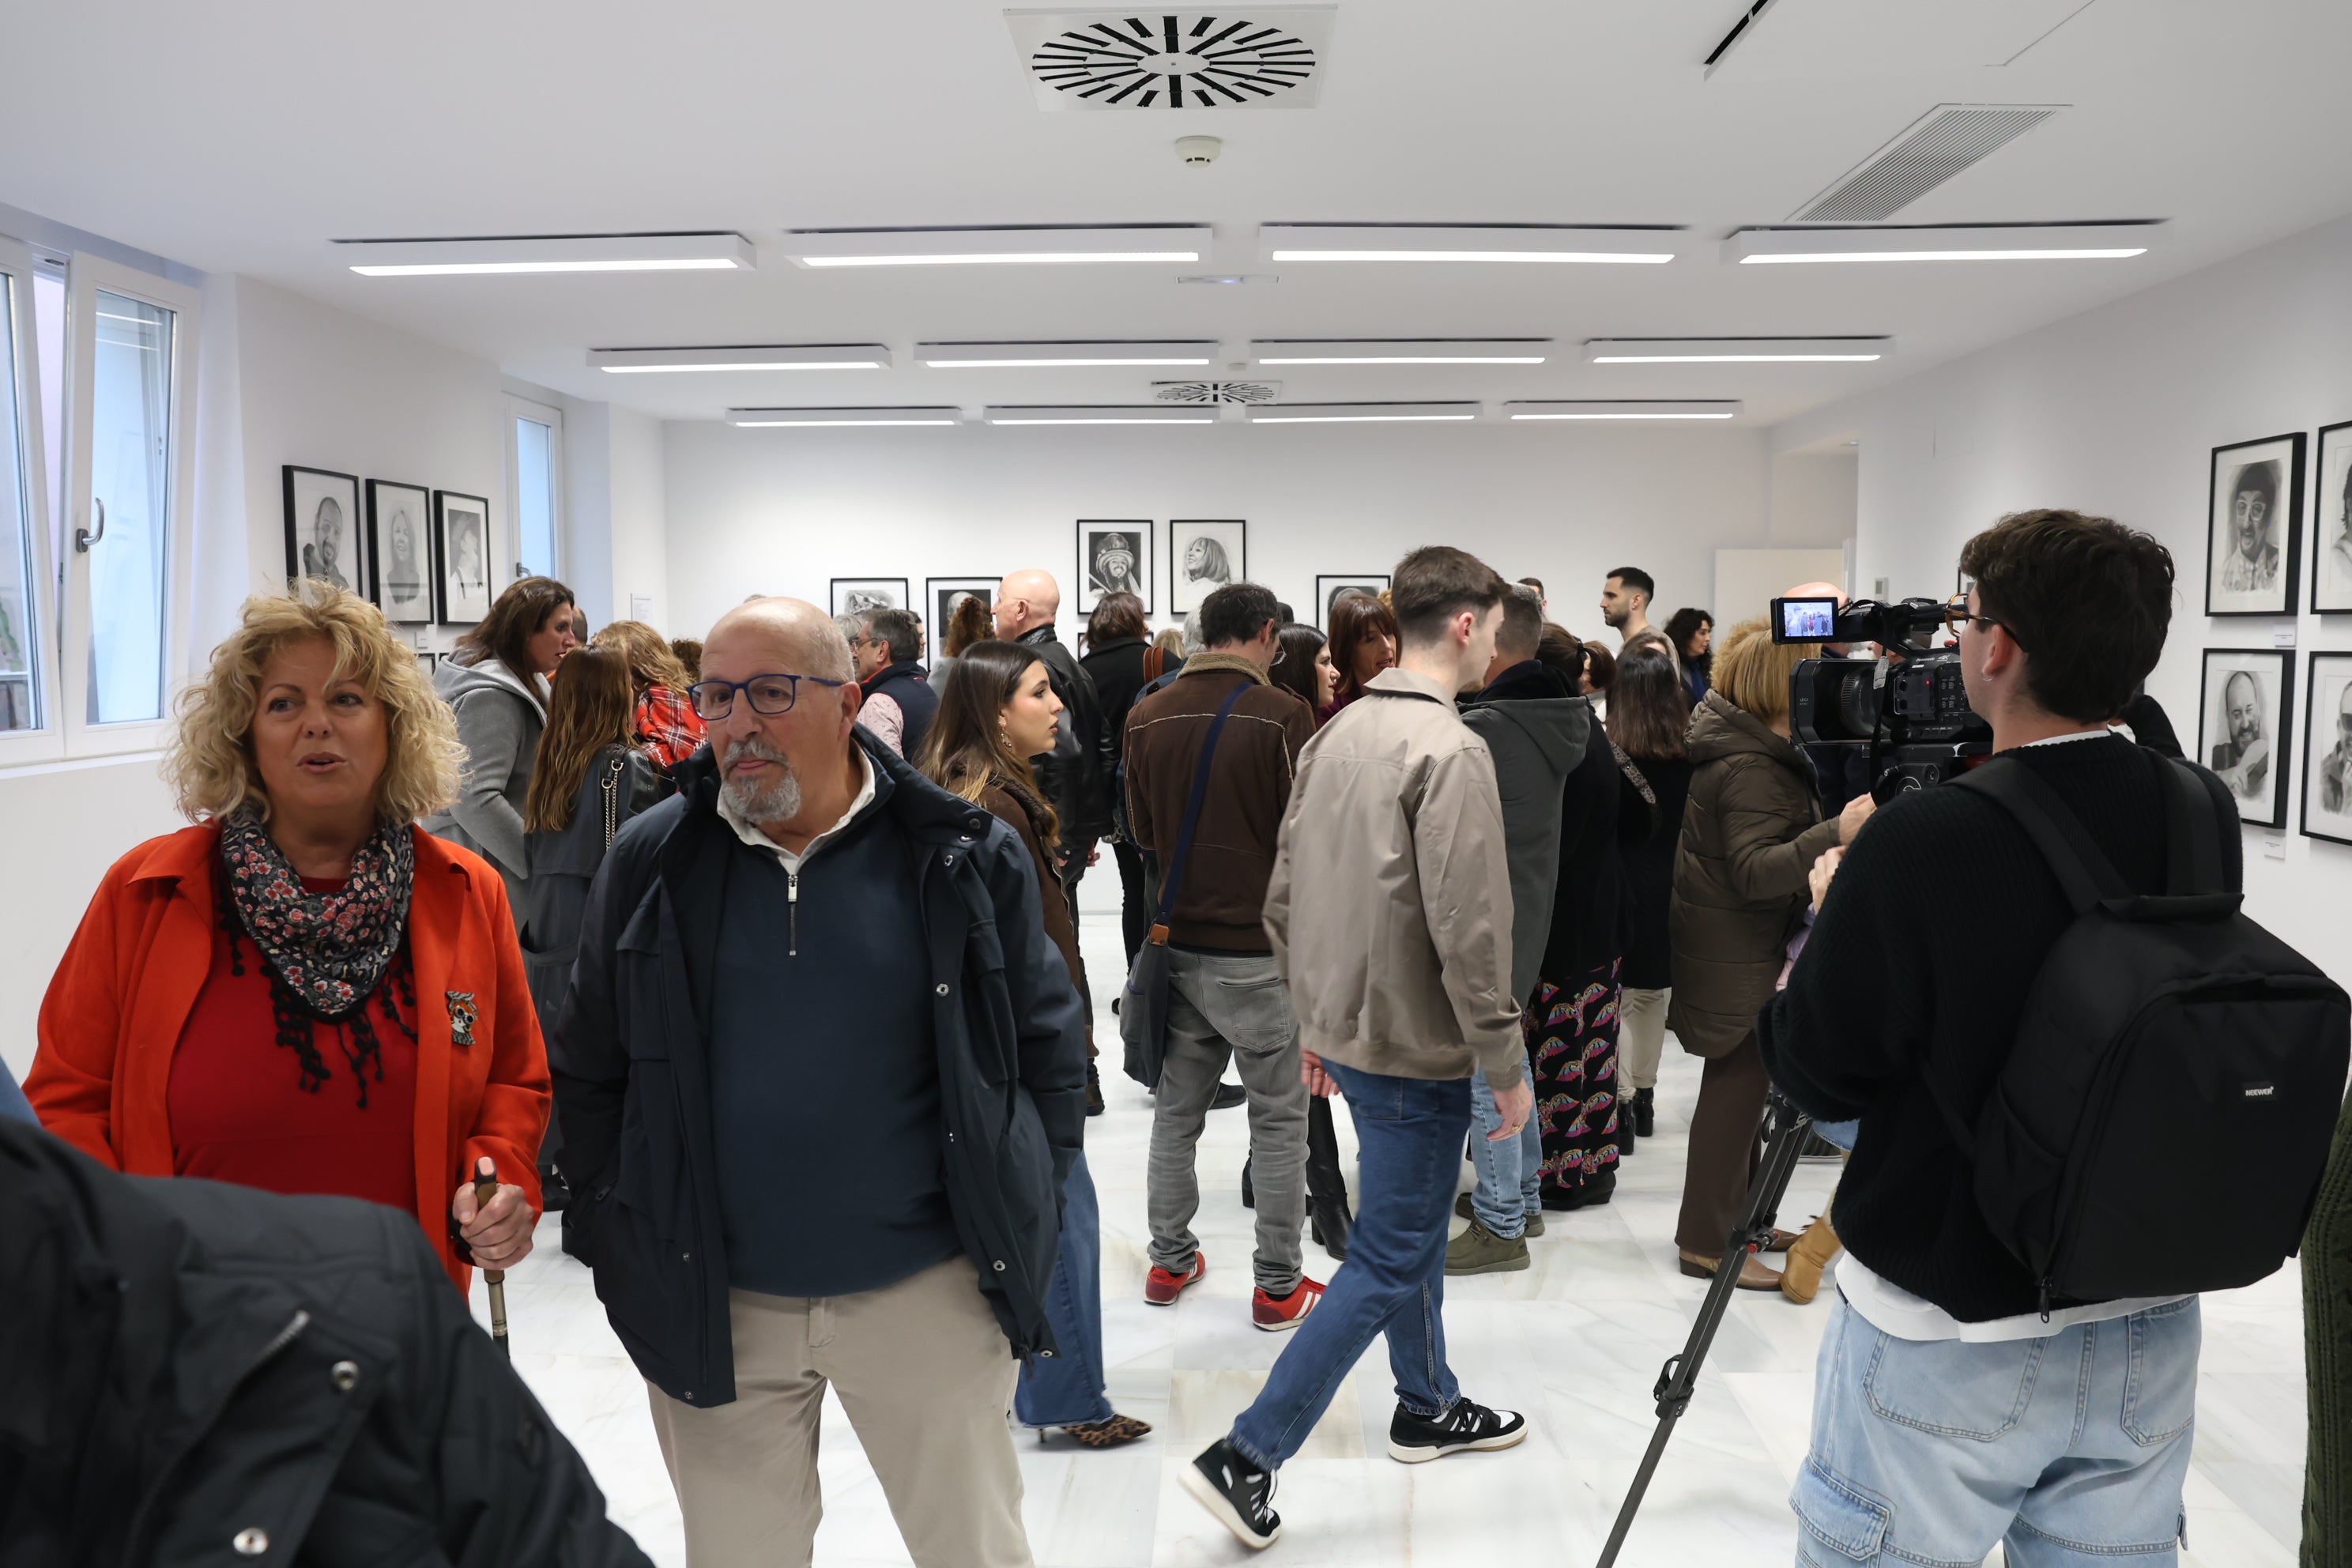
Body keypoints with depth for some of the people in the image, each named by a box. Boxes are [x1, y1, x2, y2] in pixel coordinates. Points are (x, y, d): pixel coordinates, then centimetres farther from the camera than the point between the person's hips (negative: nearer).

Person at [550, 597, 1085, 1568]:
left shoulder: (966, 857, -7)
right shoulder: (649, 863, -2)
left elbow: (1049, 1046, 2)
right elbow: (588, 1071, 7)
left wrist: (1017, 1214, 1)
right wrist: (620, 1237, 5)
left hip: (926, 1293, -1)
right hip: (716, 1304, 2)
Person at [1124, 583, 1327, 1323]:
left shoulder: (1147, 716, 1)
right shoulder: (1283, 715, -14)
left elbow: (1142, 832, 10)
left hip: (1179, 945, 5)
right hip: (1263, 948, -5)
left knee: (1177, 1108, 17)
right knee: (1278, 1119, 8)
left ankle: (1170, 1261, 29)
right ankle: (1278, 1286, 16)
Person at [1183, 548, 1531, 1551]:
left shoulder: (1335, 736, 7)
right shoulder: (1450, 752, -19)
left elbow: (1284, 897, 10)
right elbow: (1467, 932, -22)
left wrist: (1315, 1022, 18)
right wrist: (1509, 1066, -12)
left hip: (1348, 1032, 9)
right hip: (1418, 1050, -9)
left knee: (1416, 1229, 23)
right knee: (1389, 1262, 2)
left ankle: (1427, 1407, 40)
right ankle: (1246, 1456, 5)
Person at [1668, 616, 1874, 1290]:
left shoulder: (1748, 748, 11)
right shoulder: (1749, 767, -22)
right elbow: (1754, 870, -30)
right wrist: (1836, 833, -40)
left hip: (1741, 943, 11)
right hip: (1735, 951, -11)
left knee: (1741, 1084, 18)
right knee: (1736, 1086, -3)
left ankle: (1734, 1218, 31)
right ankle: (1707, 1242, 5)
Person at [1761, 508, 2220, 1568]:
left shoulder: (1925, 840, -24)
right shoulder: (2204, 818, -4)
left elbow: (1816, 1075, -15)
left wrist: (1835, 917, 2)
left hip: (1951, 1347, -5)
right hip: (2149, 1329, 6)